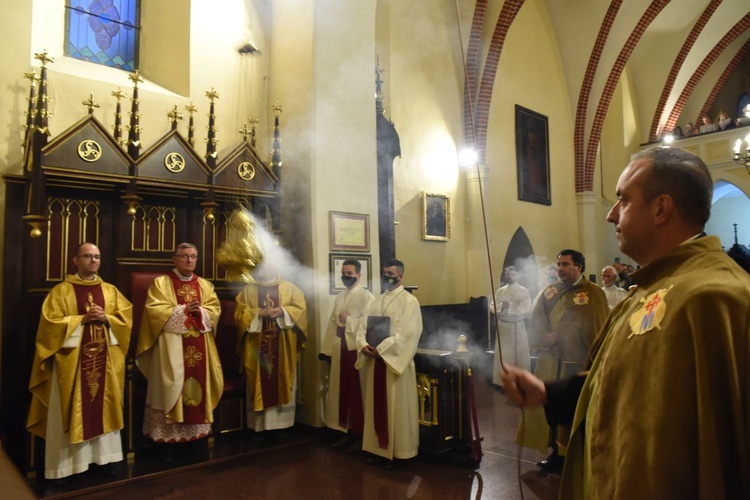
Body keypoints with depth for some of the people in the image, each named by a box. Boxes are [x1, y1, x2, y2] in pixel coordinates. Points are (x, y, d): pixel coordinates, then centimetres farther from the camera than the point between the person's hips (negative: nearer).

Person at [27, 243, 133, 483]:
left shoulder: (111, 290, 10)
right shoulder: (61, 291, 0)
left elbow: (125, 319, 6)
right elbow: (51, 322, -8)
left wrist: (106, 318, -11)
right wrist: (83, 319, -16)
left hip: (104, 358, 3)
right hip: (72, 358, -3)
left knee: (104, 407, 8)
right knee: (69, 411, 1)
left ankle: (105, 457, 17)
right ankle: (64, 465, 11)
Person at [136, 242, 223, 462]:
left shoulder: (205, 285, 14)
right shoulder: (161, 282, 2)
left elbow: (215, 309, 7)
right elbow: (154, 309, -9)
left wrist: (200, 311, -14)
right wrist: (182, 311, -17)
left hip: (199, 347, 4)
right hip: (171, 345, -4)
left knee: (199, 386, 6)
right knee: (171, 388, -4)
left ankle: (197, 437, 16)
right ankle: (167, 440, 5)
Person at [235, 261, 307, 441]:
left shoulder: (290, 288, 9)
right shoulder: (248, 290, 9)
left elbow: (300, 309, -1)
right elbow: (240, 314, -1)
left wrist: (282, 311, -17)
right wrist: (259, 313, -16)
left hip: (283, 347, 0)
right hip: (257, 347, 0)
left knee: (283, 384, 3)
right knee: (259, 385, 2)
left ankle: (282, 425, 13)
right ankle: (258, 426, 9)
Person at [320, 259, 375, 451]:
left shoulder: (366, 297, -6)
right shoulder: (339, 298, 16)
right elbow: (332, 324, 13)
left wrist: (348, 320, -14)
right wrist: (327, 349, 9)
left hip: (356, 350, -7)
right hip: (339, 351, 7)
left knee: (357, 393, 0)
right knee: (342, 392, 11)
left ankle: (359, 434, 11)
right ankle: (347, 431, 21)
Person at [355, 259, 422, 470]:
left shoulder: (409, 301, -7)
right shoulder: (378, 300, 14)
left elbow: (407, 334, -18)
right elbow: (363, 326, 9)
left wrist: (381, 349, -20)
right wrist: (363, 345, -11)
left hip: (395, 361, -7)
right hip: (375, 360, 7)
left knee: (397, 409, 2)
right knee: (378, 407, 12)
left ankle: (399, 453, 14)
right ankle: (381, 449, 24)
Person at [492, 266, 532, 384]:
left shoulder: (523, 291, 1)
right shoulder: (500, 291, 10)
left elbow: (526, 310, -10)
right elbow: (493, 308, 2)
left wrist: (510, 306, -14)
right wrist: (502, 307, -18)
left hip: (518, 327, -2)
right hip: (503, 327, 2)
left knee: (520, 355, 1)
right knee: (503, 356, 4)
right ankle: (502, 382, 12)